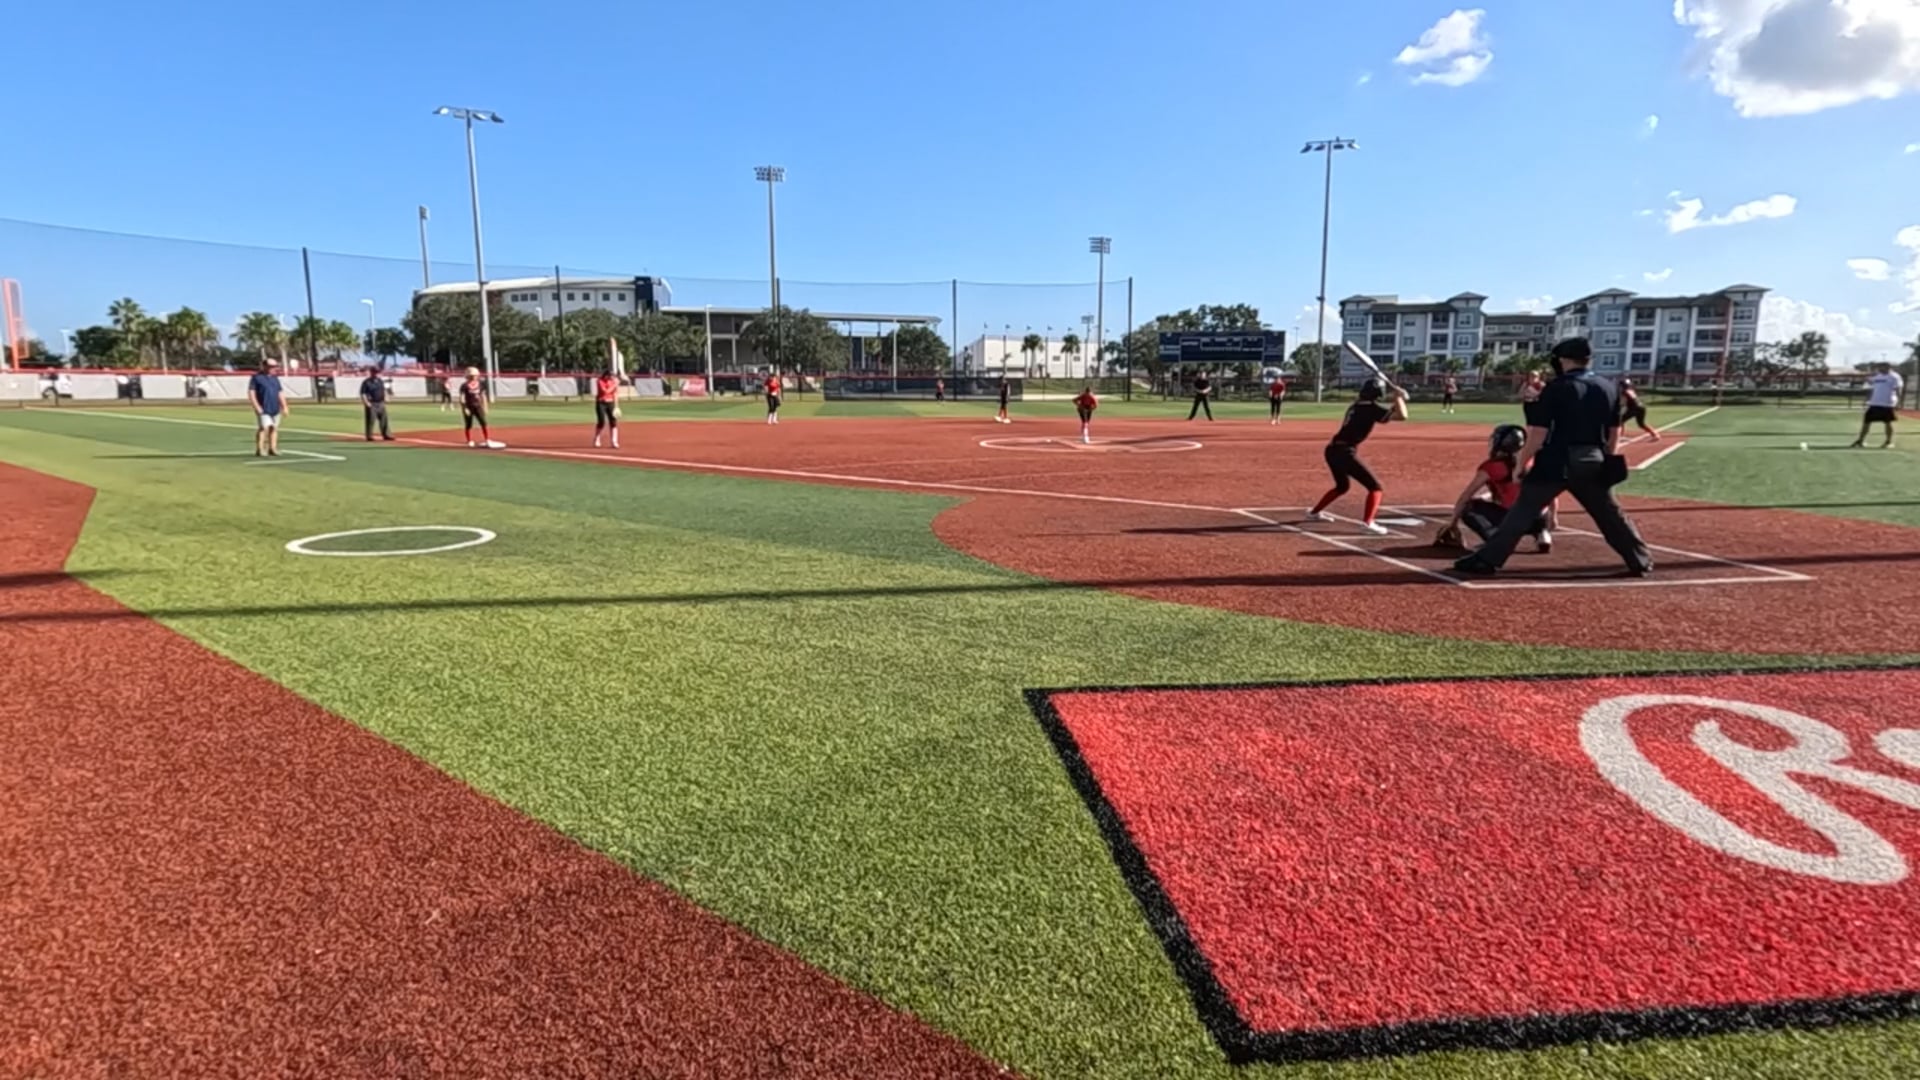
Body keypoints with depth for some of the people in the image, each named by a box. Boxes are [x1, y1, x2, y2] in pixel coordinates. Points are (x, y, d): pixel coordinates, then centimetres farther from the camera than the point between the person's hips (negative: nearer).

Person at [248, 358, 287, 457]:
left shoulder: (275, 378, 17)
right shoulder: (257, 377, -3)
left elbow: (280, 393, 20)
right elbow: (251, 392, -8)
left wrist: (284, 407, 14)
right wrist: (256, 406, -15)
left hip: (275, 409, 6)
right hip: (263, 409, -6)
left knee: (274, 428, 8)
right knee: (263, 427, -13)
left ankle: (272, 449, 15)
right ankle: (259, 449, -9)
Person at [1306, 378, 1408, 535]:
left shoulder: (1354, 407, 19)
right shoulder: (1372, 407, -4)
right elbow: (1402, 416, -9)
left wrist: (1396, 401, 22)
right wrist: (1398, 396, 6)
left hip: (1332, 450, 8)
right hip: (1345, 452, -8)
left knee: (1343, 486, 31)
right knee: (1375, 486, -4)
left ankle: (1314, 512, 39)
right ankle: (1367, 522, -23)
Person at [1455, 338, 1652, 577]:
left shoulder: (1556, 388, -9)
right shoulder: (1609, 388, 7)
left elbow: (1539, 433, -13)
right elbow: (1614, 433, 11)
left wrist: (1522, 461, -3)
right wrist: (1606, 462, 21)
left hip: (1556, 461, -5)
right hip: (1592, 463, 5)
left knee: (1522, 512, -3)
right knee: (1611, 515, 20)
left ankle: (1486, 560, -6)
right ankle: (1642, 562, 27)